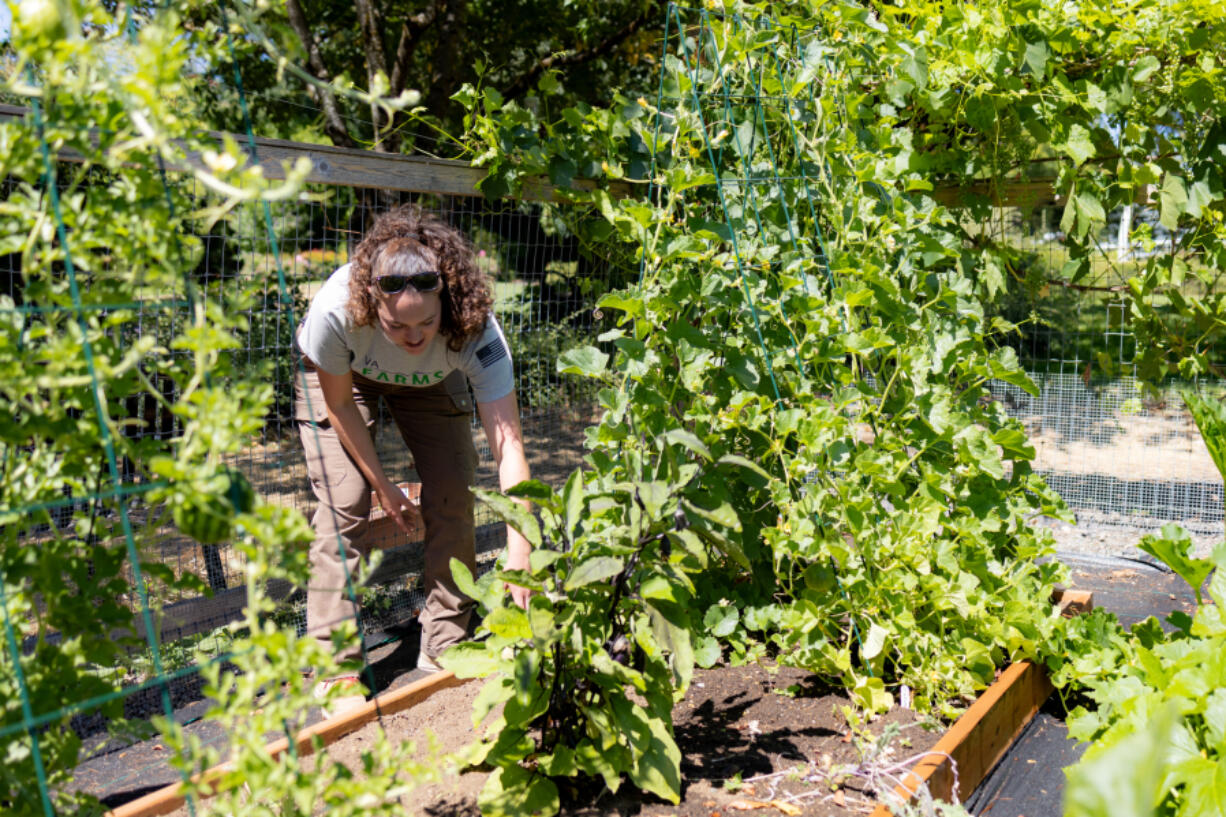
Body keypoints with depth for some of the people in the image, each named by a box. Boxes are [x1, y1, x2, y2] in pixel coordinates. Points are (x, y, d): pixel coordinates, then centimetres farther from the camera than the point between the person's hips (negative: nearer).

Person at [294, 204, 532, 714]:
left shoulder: (475, 330, -41)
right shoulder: (335, 311, -42)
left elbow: (508, 442, -45)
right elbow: (340, 404, -22)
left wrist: (519, 553, -53)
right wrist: (384, 487, -16)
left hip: (429, 381, 2)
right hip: (339, 373, -1)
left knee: (453, 497, -7)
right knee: (344, 503, -14)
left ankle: (445, 648, 12)